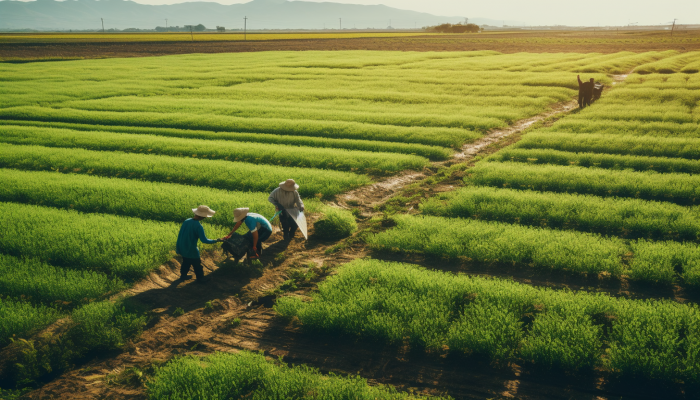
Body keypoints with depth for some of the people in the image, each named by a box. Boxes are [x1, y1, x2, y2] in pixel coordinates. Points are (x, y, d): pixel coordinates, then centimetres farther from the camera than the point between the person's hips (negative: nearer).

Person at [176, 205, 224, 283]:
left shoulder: (186, 221, -5)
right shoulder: (198, 226, -26)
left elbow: (181, 234, 6)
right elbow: (204, 240, -27)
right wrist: (216, 240, -16)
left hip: (182, 248, 7)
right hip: (191, 250, -7)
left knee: (186, 262, 29)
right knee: (197, 265, 13)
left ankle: (183, 276, 44)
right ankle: (200, 279, 27)